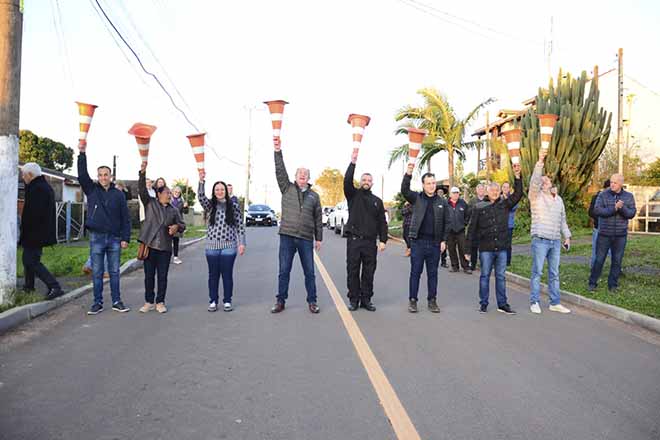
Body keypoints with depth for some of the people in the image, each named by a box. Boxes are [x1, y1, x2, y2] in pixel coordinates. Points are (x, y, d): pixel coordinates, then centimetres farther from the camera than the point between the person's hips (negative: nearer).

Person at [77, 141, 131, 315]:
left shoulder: (118, 194, 4)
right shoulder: (92, 190, 6)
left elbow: (125, 218, 3)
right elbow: (82, 175, -6)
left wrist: (125, 238, -3)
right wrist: (82, 153, -11)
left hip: (114, 239, 0)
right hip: (96, 238, 0)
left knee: (114, 272, 7)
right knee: (97, 273, 6)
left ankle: (117, 302, 15)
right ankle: (98, 303, 15)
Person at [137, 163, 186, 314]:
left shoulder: (174, 210, 11)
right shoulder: (150, 203, 5)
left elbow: (182, 224, 11)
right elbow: (142, 189, -7)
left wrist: (177, 227, -13)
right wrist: (143, 172, -20)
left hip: (165, 248, 2)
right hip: (149, 245, -1)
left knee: (162, 277, 5)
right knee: (149, 276, 6)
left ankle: (160, 302, 17)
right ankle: (149, 302, 18)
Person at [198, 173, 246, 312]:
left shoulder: (233, 205, 3)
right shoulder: (210, 205, 6)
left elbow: (240, 225, 3)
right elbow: (200, 196, -14)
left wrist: (242, 243, -3)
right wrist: (201, 181, -28)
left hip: (229, 246, -1)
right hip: (212, 246, 1)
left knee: (227, 274, 4)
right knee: (213, 275, 8)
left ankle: (227, 301, 16)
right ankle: (213, 301, 19)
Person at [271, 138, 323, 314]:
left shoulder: (314, 196, 10)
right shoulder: (287, 188, 8)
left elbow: (318, 219, 11)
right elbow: (280, 172, -5)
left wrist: (319, 238, 8)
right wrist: (278, 152, -13)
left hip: (306, 239, 1)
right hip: (287, 236, -1)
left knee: (309, 272, 6)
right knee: (284, 271, 4)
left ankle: (312, 301, 17)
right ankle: (281, 301, 15)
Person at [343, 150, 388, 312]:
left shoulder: (377, 201, 13)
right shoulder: (353, 195, 6)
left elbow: (382, 222, 10)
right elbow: (347, 181, -14)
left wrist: (383, 240, 0)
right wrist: (353, 162, -21)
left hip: (370, 242, 2)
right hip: (354, 239, -2)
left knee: (369, 272, 6)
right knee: (353, 271, 2)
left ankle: (366, 299, 15)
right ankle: (353, 299, 12)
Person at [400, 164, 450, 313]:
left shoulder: (442, 201, 7)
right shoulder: (416, 198, 2)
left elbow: (447, 222, 7)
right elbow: (404, 190, -16)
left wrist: (444, 240, 0)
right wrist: (408, 173, -28)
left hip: (435, 243, 2)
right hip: (418, 241, -2)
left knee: (433, 273, 9)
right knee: (415, 272, 4)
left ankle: (432, 301, 19)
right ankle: (412, 300, 13)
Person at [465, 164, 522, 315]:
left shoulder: (505, 204, 7)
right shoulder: (479, 207, 0)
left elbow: (518, 194, -4)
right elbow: (472, 228, 0)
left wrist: (517, 176, -14)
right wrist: (468, 248, -3)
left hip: (502, 248, 2)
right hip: (485, 249, -2)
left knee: (501, 277, 9)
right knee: (485, 276, 6)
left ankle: (502, 304, 17)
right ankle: (483, 303, 15)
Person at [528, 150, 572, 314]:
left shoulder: (558, 199, 17)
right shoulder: (536, 195, -1)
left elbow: (562, 219, 21)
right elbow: (533, 181, -20)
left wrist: (567, 236, 14)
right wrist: (540, 162, -28)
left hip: (556, 241, 6)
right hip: (540, 240, -6)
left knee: (554, 273, 10)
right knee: (537, 272, -2)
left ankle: (555, 303, 16)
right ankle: (534, 302, 5)